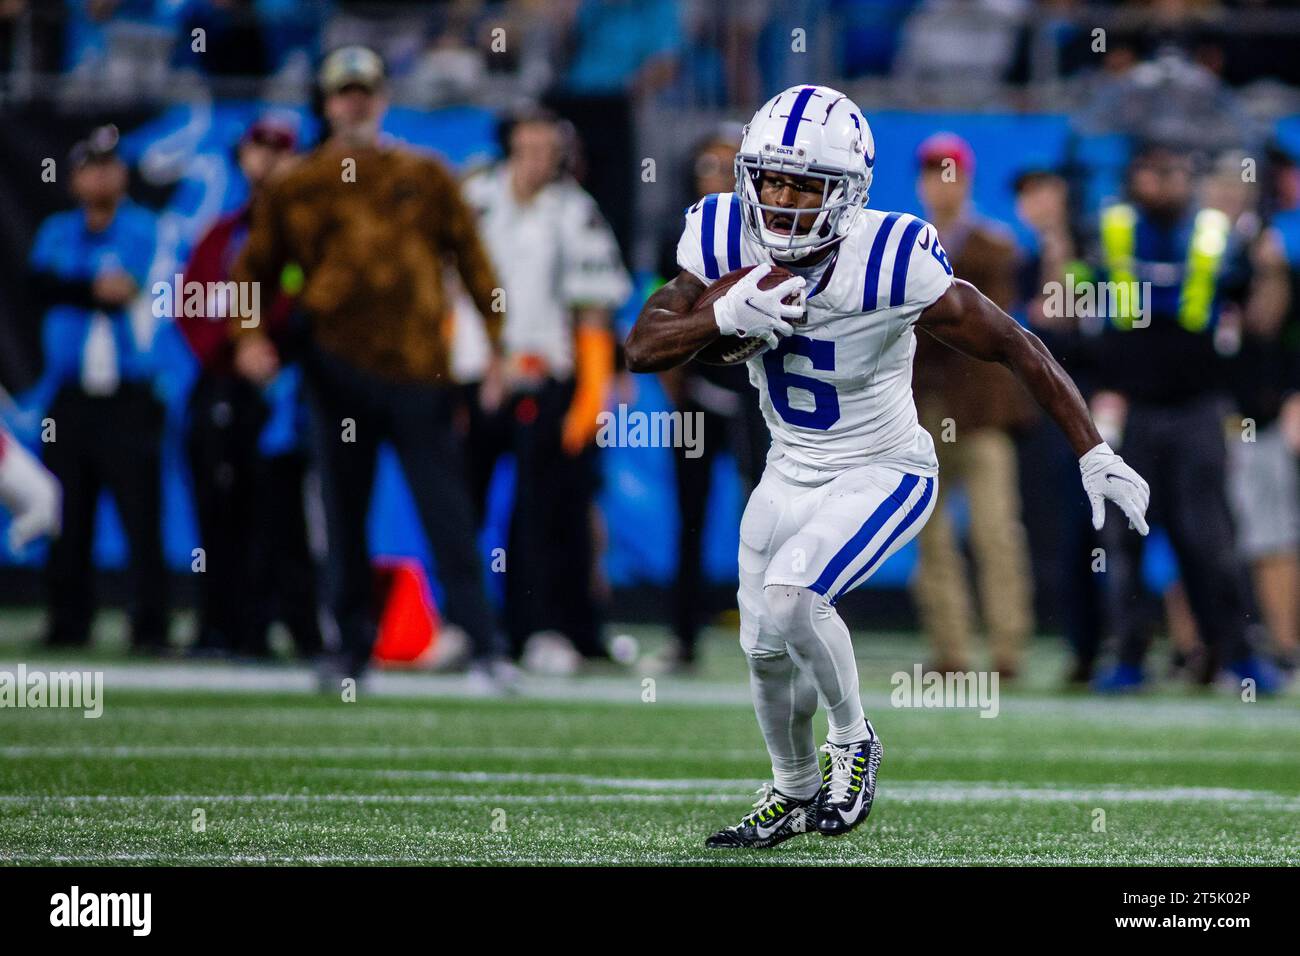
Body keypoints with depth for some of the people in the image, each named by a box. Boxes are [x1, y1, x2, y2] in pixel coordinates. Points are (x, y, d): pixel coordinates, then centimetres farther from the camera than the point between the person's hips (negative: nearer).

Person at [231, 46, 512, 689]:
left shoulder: (424, 178, 9)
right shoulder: (296, 188, 8)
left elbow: (470, 257, 9)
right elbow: (254, 268, 11)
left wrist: (496, 340, 2)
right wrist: (247, 336, -6)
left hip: (417, 369, -1)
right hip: (337, 365, 1)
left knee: (448, 514, -5)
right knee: (344, 516, 5)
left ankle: (484, 645, -5)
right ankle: (351, 645, 13)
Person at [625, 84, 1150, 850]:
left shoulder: (889, 264, -29)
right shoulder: (732, 242, -15)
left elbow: (1015, 348, -21)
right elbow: (643, 349, -13)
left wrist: (1094, 455, -22)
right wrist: (728, 315, -32)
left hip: (884, 475, -6)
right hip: (791, 471, 6)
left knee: (789, 594, -27)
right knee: (768, 649, 14)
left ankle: (853, 741, 1)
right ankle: (795, 795, 43)